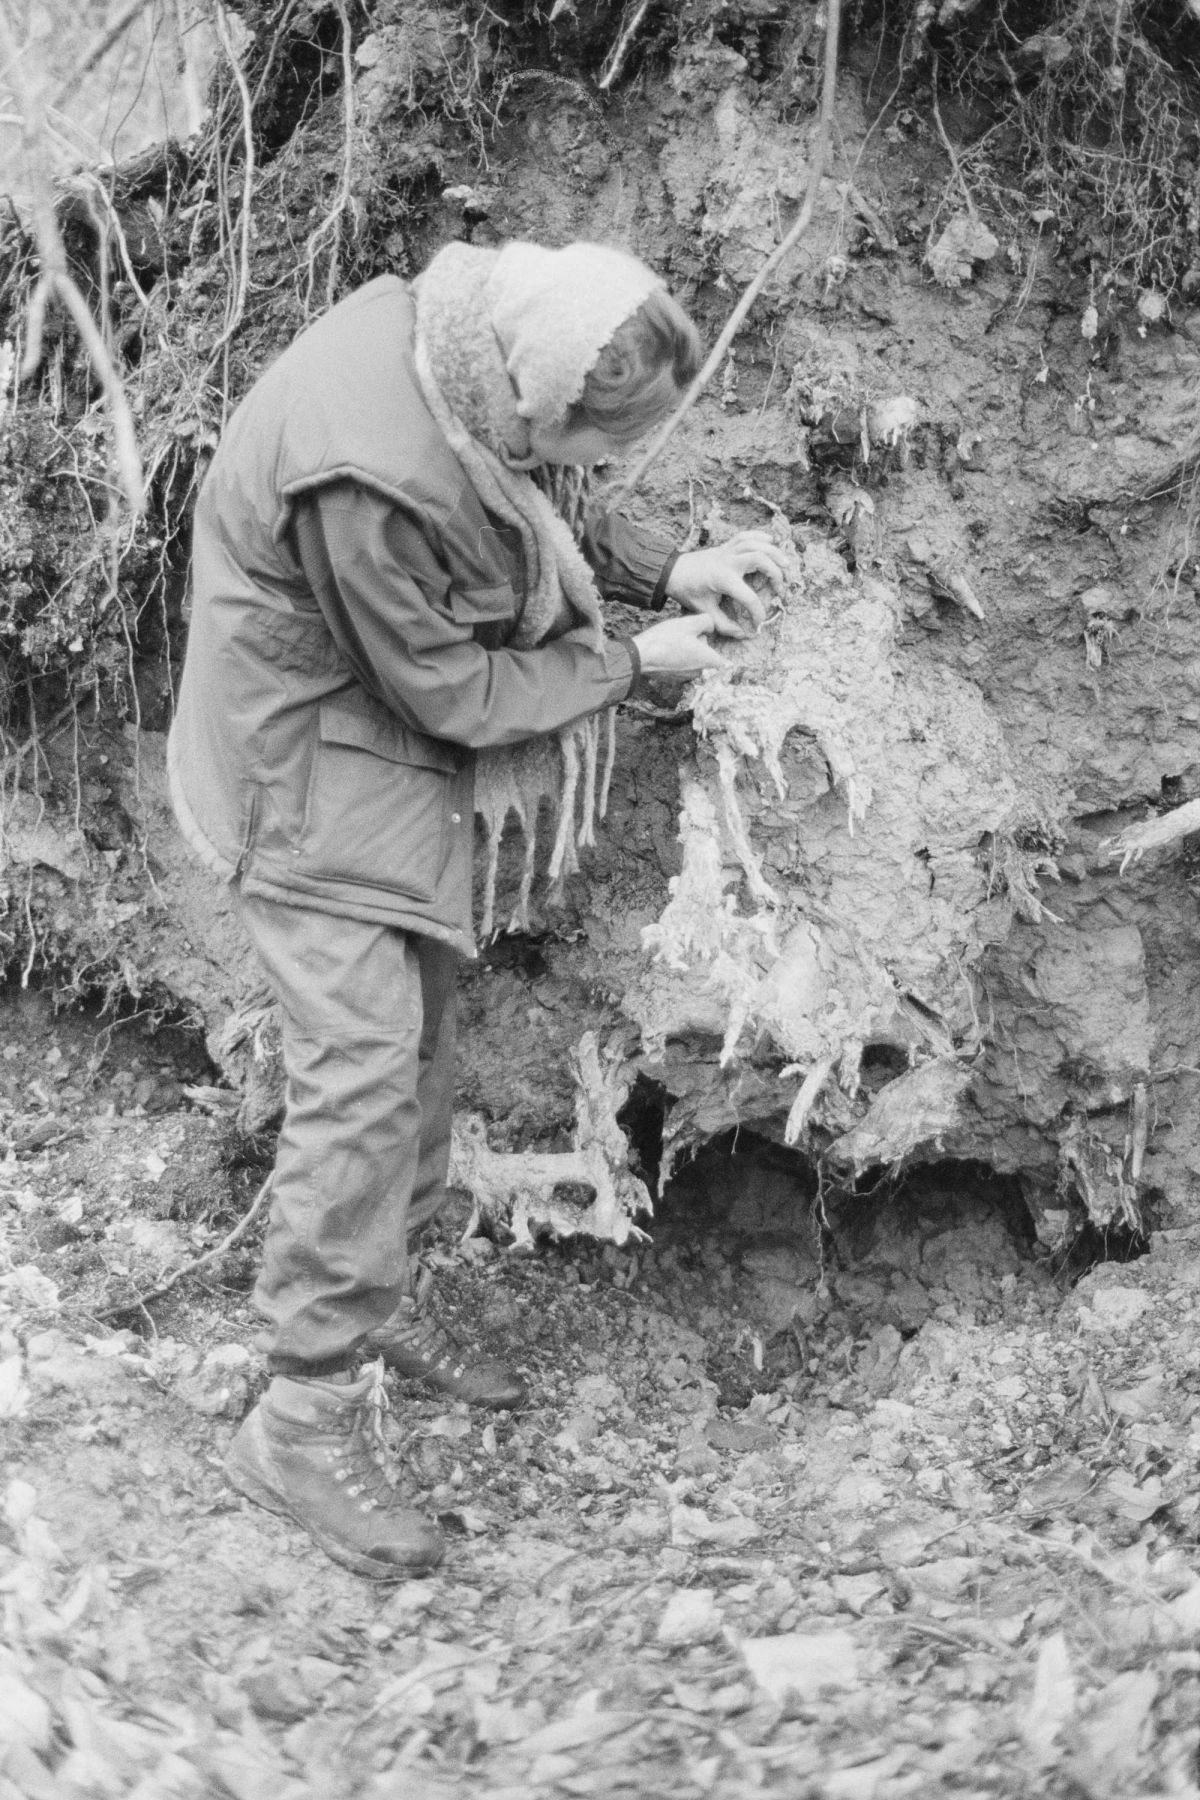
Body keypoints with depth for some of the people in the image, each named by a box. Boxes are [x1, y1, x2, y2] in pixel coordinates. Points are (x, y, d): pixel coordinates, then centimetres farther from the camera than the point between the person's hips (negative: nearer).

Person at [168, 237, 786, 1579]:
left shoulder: (463, 328, -10)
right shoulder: (371, 478, -36)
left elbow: (538, 517, 9)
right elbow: (451, 690, -23)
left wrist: (663, 570, -5)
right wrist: (634, 662, -13)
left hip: (397, 759, 9)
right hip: (313, 774, -9)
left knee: (417, 1029, 16)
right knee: (362, 1061, -11)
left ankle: (376, 1295, 34)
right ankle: (305, 1417, -1)